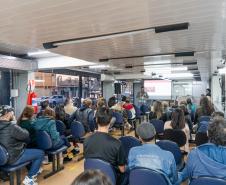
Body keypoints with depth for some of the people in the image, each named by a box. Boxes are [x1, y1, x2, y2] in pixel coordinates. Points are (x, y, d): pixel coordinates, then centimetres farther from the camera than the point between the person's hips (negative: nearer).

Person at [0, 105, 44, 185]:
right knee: (40, 153, 2)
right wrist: (22, 129, 4)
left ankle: (34, 170, 36)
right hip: (13, 158, -9)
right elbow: (26, 135, -13)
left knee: (28, 148, 28)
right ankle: (29, 178, 10)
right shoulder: (11, 127, -28)